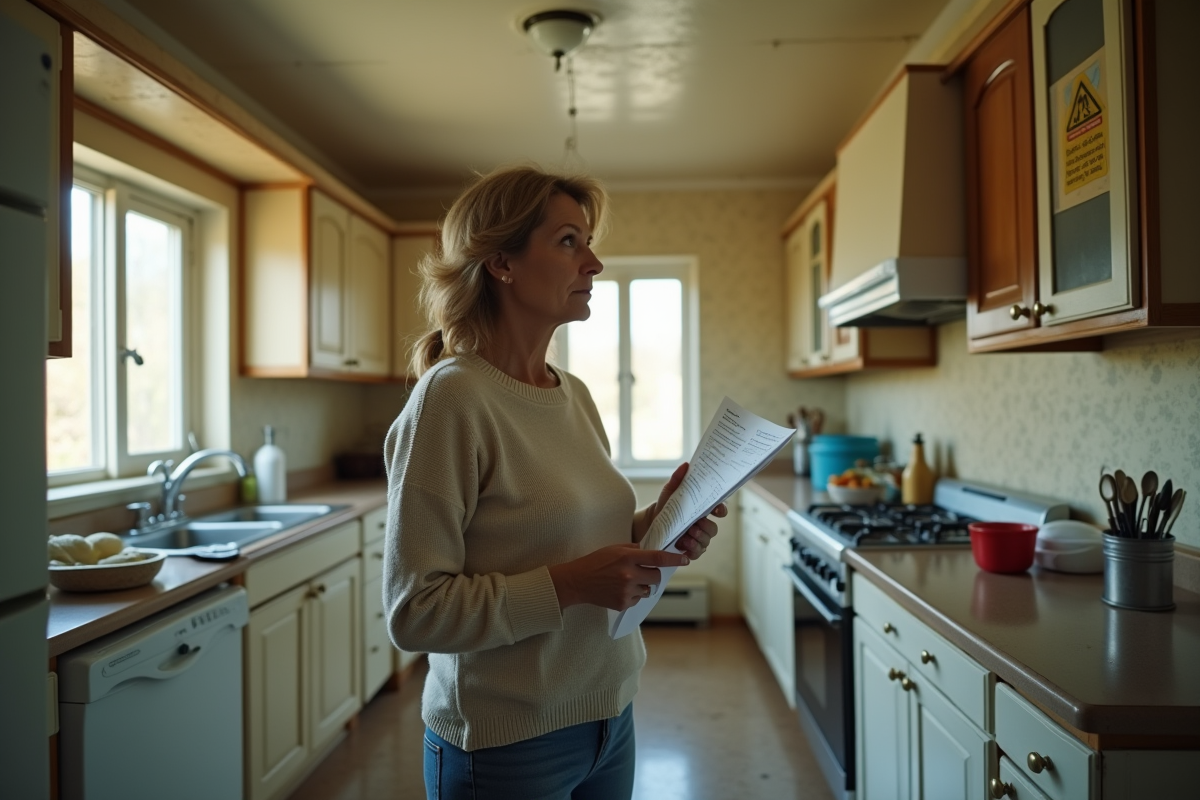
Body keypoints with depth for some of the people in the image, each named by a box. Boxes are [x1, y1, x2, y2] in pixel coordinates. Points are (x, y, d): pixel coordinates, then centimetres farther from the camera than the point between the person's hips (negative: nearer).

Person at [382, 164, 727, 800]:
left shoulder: (575, 395, 2)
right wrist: (570, 584, -27)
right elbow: (414, 611, -19)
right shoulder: (451, 398, -19)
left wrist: (653, 525, -5)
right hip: (507, 744, -7)